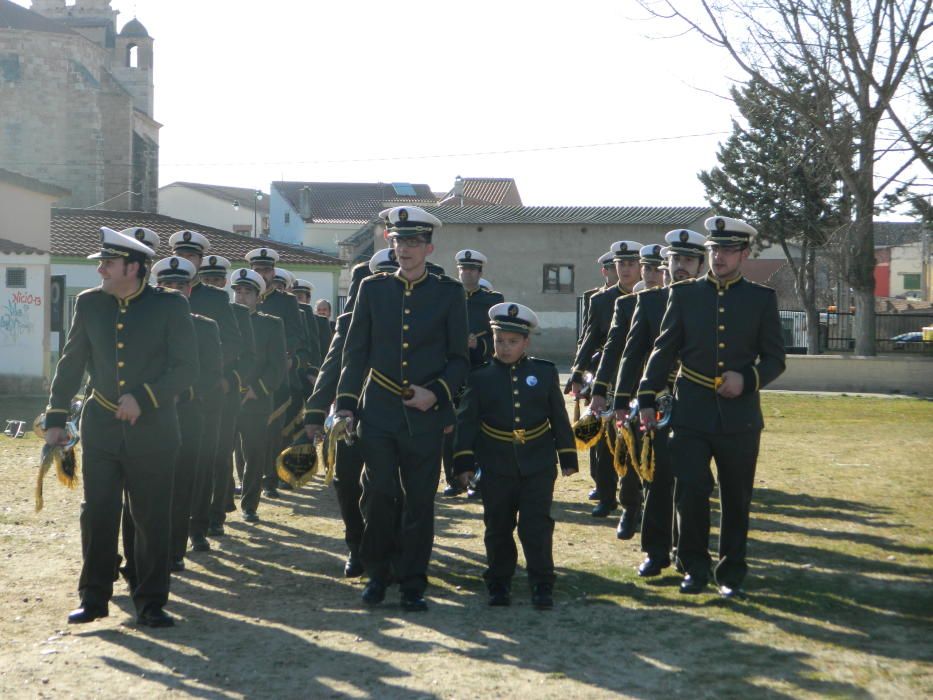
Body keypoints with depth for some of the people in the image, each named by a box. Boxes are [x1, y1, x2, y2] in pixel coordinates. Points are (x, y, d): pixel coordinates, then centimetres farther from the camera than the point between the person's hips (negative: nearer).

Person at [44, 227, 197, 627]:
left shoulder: (170, 306, -6)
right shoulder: (89, 303, 5)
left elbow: (186, 370, -8)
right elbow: (71, 364, 11)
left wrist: (143, 398, -18)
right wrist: (56, 418, 9)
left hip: (152, 430, -2)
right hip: (100, 428, 3)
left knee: (152, 518, 3)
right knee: (97, 514, 4)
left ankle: (150, 602, 15)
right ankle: (94, 598, 17)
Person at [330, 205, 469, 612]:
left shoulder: (449, 293, 3)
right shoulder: (372, 288, 7)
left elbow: (459, 358, 5)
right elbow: (355, 351, 8)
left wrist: (436, 393, -11)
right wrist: (344, 405, 2)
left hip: (425, 414, -1)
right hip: (378, 412, 1)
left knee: (420, 501, 3)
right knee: (377, 496, 1)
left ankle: (413, 585, 12)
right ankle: (377, 574, 17)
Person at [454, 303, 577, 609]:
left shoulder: (545, 372, 5)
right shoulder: (480, 377, 2)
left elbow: (559, 418, 9)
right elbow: (467, 421, 0)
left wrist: (567, 457, 7)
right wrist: (465, 461, -6)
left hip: (538, 465, 0)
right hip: (496, 466, 0)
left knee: (537, 526, -2)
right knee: (498, 527, 7)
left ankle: (542, 585, 6)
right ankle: (499, 584, 20)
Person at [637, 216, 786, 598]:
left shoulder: (762, 298, 5)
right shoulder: (684, 294, 6)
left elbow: (775, 358, 4)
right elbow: (664, 350, 8)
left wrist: (747, 379, -15)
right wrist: (646, 398, 2)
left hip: (740, 418, 0)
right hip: (691, 414, 0)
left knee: (736, 499, 7)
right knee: (690, 493, -6)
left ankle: (731, 573, 20)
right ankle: (695, 567, 11)